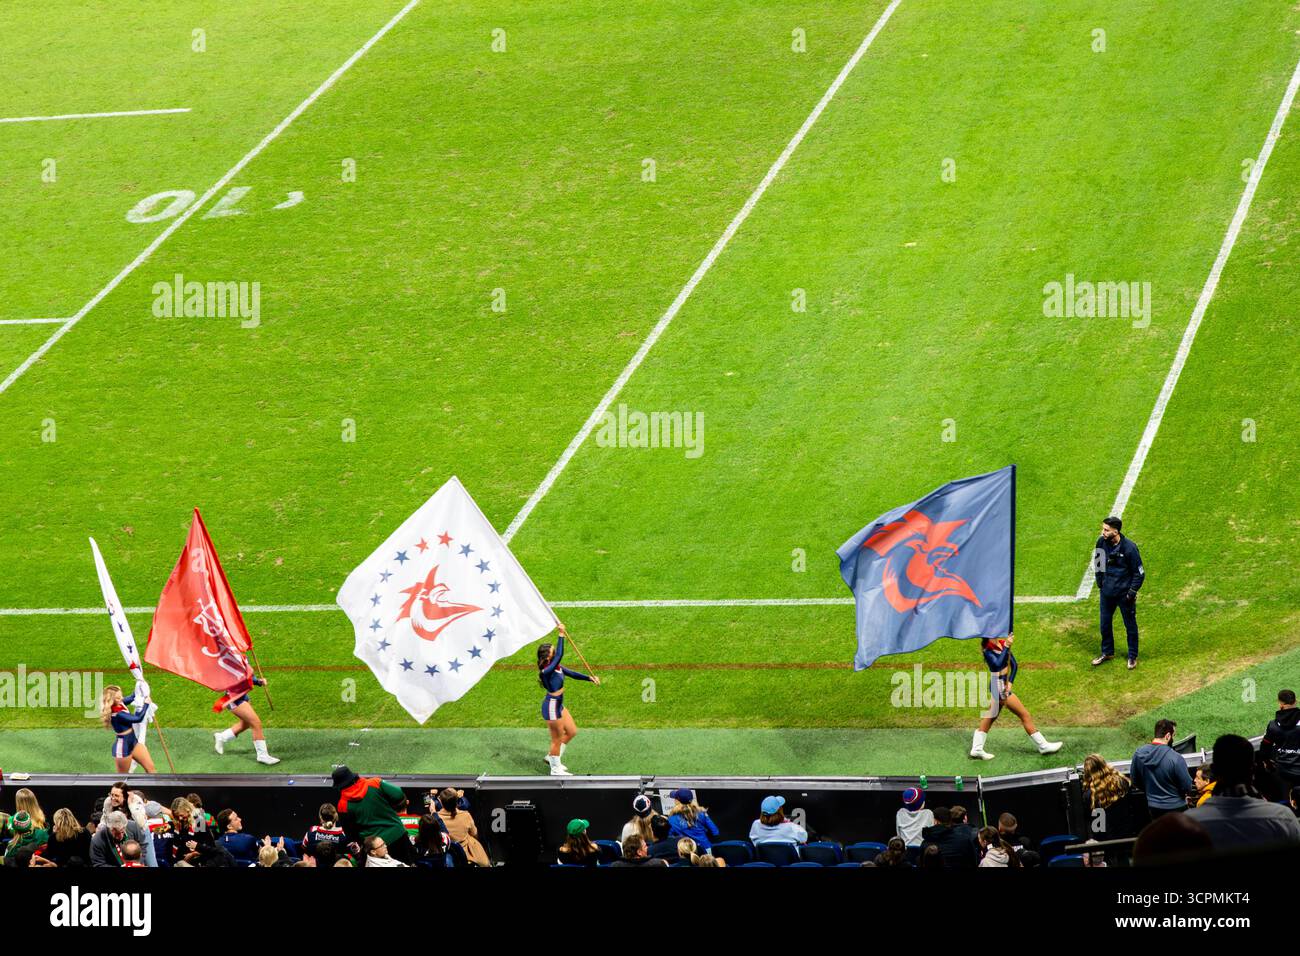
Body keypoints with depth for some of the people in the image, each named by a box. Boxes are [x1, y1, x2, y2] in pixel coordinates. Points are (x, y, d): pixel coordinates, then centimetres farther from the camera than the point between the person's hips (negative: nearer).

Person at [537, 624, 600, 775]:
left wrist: (590, 678, -1)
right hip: (551, 708, -10)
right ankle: (556, 769, 25)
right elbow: (559, 656, -39)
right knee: (557, 739, 7)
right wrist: (561, 636, -37)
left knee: (572, 732, 21)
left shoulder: (557, 667, 1)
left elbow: (572, 674, 8)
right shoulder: (547, 671, -28)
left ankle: (552, 757, 35)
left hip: (558, 706, 10)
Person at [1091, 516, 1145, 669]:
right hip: (1107, 592, 5)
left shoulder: (1129, 548, -22)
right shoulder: (1101, 542, -8)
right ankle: (1107, 652, 36)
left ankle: (1133, 656, 26)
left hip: (1124, 593, -5)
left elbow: (1139, 573, -12)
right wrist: (1100, 584, 11)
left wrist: (1132, 592, -14)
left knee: (1130, 625, 10)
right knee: (1105, 624, 16)